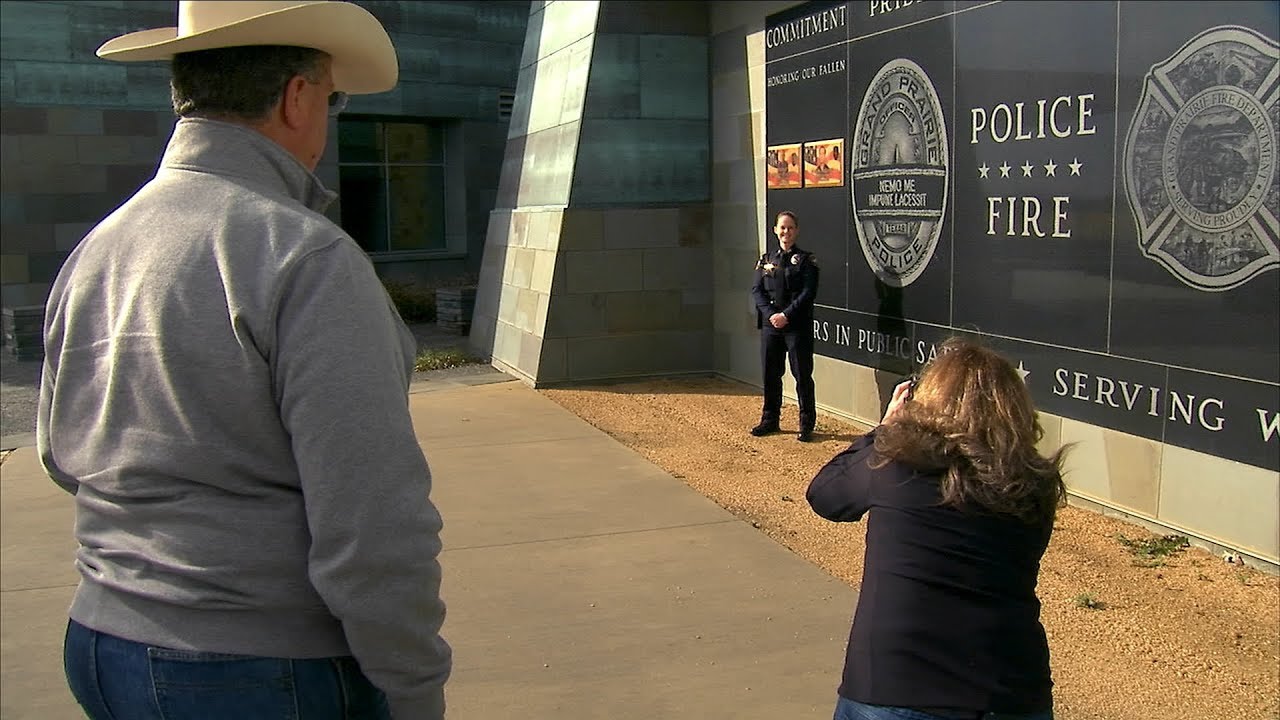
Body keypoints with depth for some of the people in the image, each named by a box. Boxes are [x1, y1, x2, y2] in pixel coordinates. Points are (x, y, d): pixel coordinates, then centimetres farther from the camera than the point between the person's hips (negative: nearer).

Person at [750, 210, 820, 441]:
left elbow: (808, 292, -9)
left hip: (798, 326, -4)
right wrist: (770, 314, -11)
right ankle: (770, 420, 23)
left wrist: (786, 315, -16)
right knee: (770, 374, 10)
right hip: (770, 326, 4)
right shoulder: (766, 260, 11)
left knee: (802, 375, 0)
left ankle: (807, 425, 9)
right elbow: (756, 290, 5)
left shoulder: (806, 260, 0)